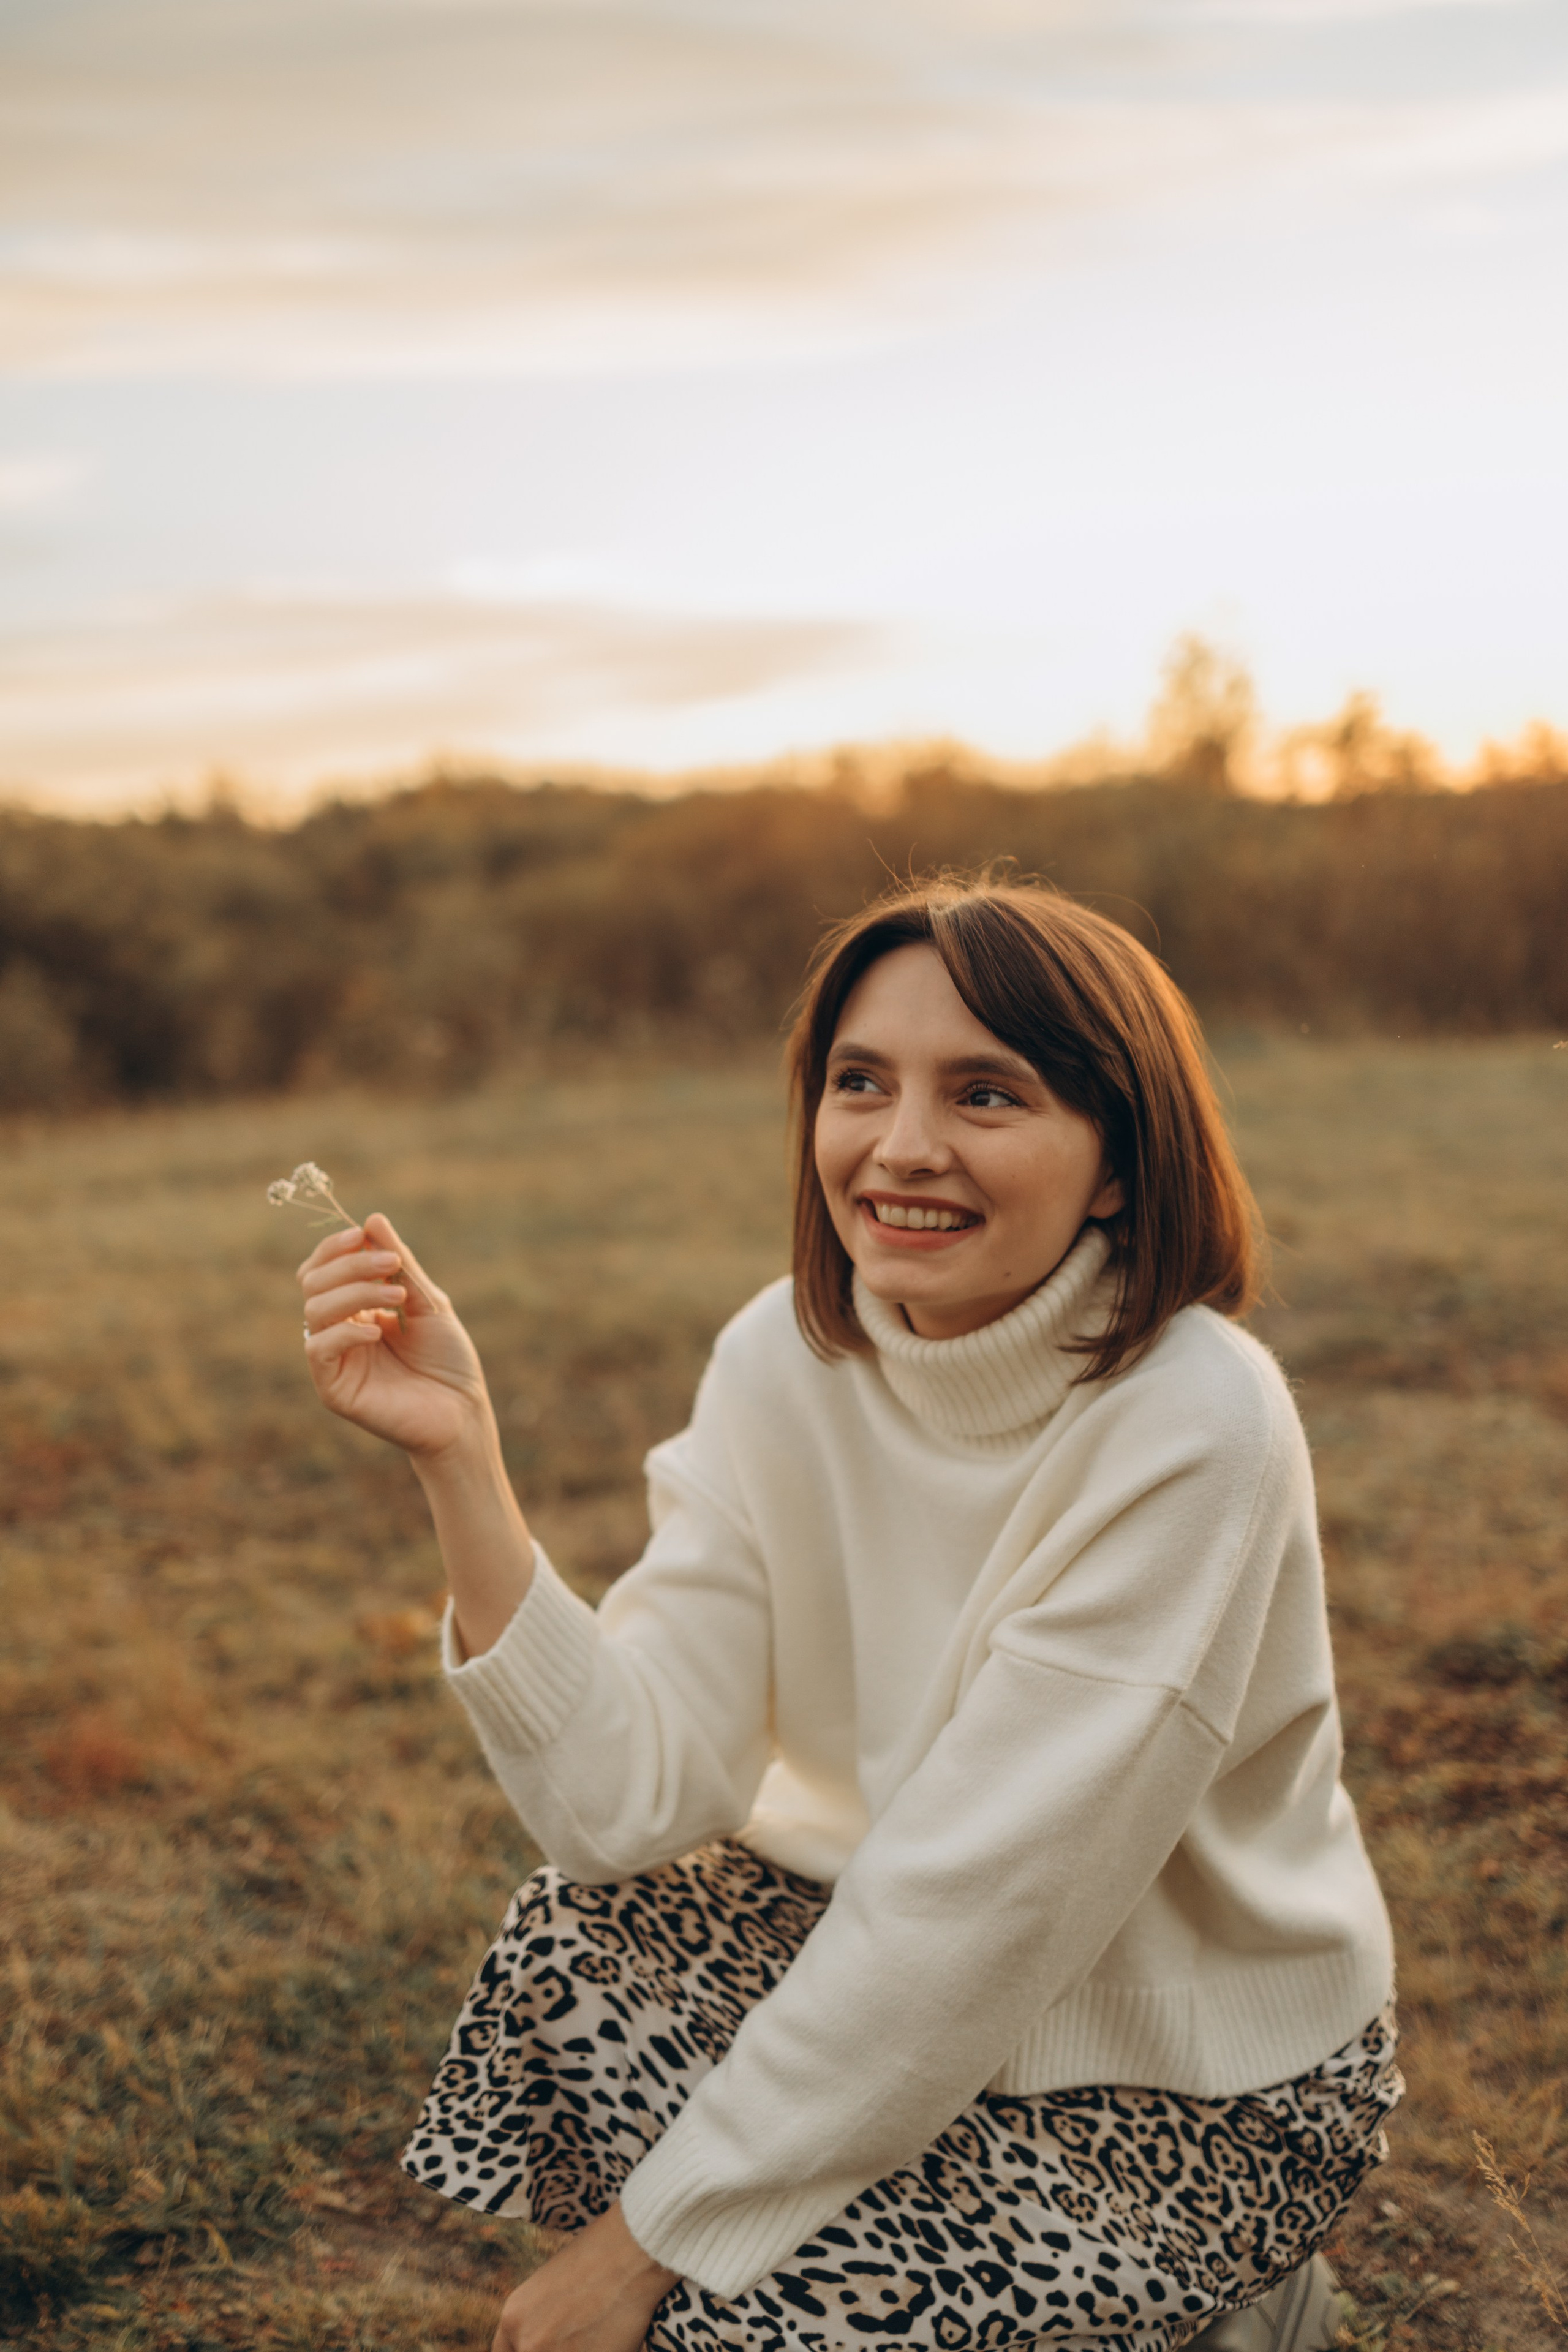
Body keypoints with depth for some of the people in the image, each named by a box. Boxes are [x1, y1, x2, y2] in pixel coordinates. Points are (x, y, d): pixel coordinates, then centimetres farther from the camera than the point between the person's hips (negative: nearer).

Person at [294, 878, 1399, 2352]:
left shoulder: (1192, 1430, -27)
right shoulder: (785, 1358, -10)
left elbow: (977, 1894, -26)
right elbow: (632, 1795, -17)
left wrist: (660, 2230, -21)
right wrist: (458, 1458, -28)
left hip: (1202, 2081, -5)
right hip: (899, 1957, 5)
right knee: (570, 1952, -14)